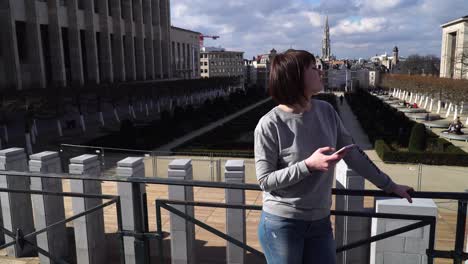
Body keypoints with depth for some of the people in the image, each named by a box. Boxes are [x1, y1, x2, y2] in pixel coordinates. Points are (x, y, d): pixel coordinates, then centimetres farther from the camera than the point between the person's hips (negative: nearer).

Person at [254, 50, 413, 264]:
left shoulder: (326, 112, -1)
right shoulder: (270, 125, -17)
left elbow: (353, 154, 8)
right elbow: (265, 180, -14)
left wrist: (389, 186, 13)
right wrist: (308, 165, -24)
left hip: (320, 222, 5)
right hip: (282, 224, -5)